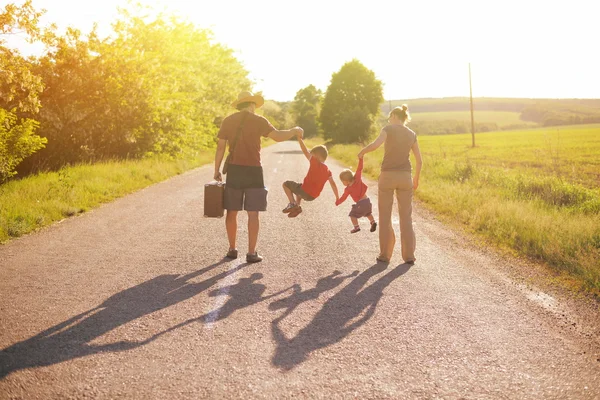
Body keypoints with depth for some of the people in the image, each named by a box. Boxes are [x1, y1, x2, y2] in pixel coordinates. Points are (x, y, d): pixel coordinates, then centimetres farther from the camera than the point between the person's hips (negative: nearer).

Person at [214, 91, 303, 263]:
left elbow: (220, 147, 4)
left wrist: (217, 170, 11)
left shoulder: (228, 121, 6)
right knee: (253, 213, 2)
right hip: (253, 171, -3)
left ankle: (232, 249, 17)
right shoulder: (258, 120, -4)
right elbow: (277, 136, -14)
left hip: (234, 170, 3)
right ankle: (251, 253, 3)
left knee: (232, 211, 12)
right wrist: (294, 131, 4)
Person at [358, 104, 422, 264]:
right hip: (405, 177, 3)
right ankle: (409, 255, 4)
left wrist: (362, 152, -2)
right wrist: (416, 179, 20)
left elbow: (375, 144, -22)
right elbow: (419, 161, 7)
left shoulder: (388, 129, -4)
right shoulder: (412, 134, 8)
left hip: (387, 176, -3)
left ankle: (385, 254, 8)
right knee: (406, 217, 8)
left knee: (385, 216, 7)